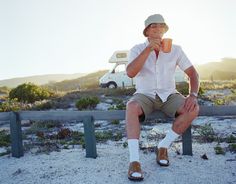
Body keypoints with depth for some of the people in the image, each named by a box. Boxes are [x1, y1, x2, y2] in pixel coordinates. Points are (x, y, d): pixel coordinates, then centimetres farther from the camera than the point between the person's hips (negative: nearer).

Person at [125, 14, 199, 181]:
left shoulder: (175, 49, 1)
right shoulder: (138, 49, -4)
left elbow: (193, 73, 1)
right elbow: (130, 73, -22)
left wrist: (193, 95, -17)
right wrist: (149, 48, -29)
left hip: (169, 95, 2)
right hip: (145, 96, -2)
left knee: (193, 110, -25)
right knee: (132, 107, -35)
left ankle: (163, 147, -10)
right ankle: (134, 160, -34)